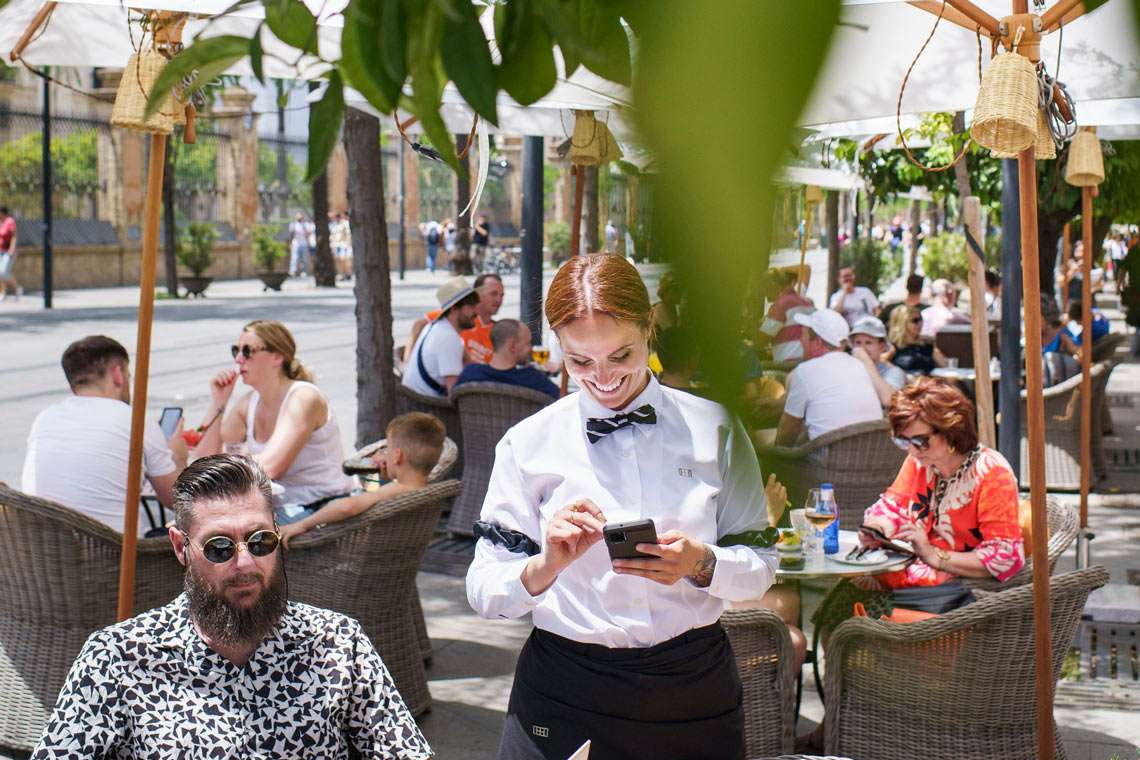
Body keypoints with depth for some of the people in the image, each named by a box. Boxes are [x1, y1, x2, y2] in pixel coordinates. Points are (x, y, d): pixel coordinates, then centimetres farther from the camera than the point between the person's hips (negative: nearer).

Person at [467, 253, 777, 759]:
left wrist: (703, 564, -18)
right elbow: (484, 593, -5)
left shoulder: (714, 429, 1)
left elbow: (761, 568, 2)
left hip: (695, 691, 1)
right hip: (566, 695, -1)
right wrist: (548, 565, -25)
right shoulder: (529, 443, -1)